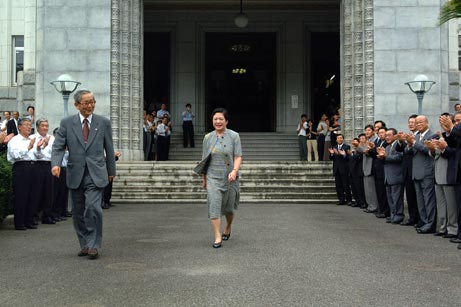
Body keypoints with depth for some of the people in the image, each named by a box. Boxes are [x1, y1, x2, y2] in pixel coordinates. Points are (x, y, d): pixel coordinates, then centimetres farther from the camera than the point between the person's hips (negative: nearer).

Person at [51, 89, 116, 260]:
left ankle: (94, 245, -6)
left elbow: (109, 148, 11)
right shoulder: (67, 123, 4)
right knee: (78, 212, 9)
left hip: (96, 174, -2)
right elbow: (58, 146, 0)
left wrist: (111, 170, 15)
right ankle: (84, 244, 23)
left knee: (93, 207, -16)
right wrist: (56, 163, -19)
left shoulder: (103, 122, 5)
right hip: (75, 174, 2)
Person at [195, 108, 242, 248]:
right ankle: (217, 237, -9)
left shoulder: (234, 136, -2)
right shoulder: (208, 138, 6)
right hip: (212, 177, 1)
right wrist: (204, 178, 12)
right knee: (214, 205, -12)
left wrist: (234, 171, -23)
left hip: (229, 178, -1)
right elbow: (204, 159, 11)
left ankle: (228, 227, 40)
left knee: (228, 207, 11)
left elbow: (238, 157, -6)